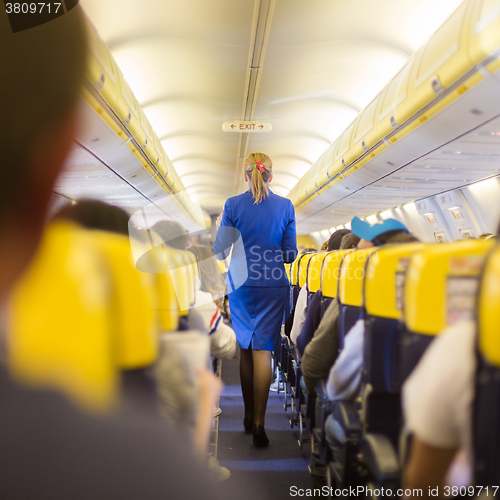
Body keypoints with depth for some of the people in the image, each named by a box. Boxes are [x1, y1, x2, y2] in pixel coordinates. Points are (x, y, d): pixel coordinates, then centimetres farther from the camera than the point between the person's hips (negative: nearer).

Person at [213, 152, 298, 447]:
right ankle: (259, 423, -3)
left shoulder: (233, 205, -3)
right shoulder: (285, 206, -1)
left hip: (241, 284, 1)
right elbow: (290, 253, 1)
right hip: (273, 286, -1)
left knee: (246, 349, 13)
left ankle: (249, 415, 24)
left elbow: (220, 251, -1)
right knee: (263, 351, 0)